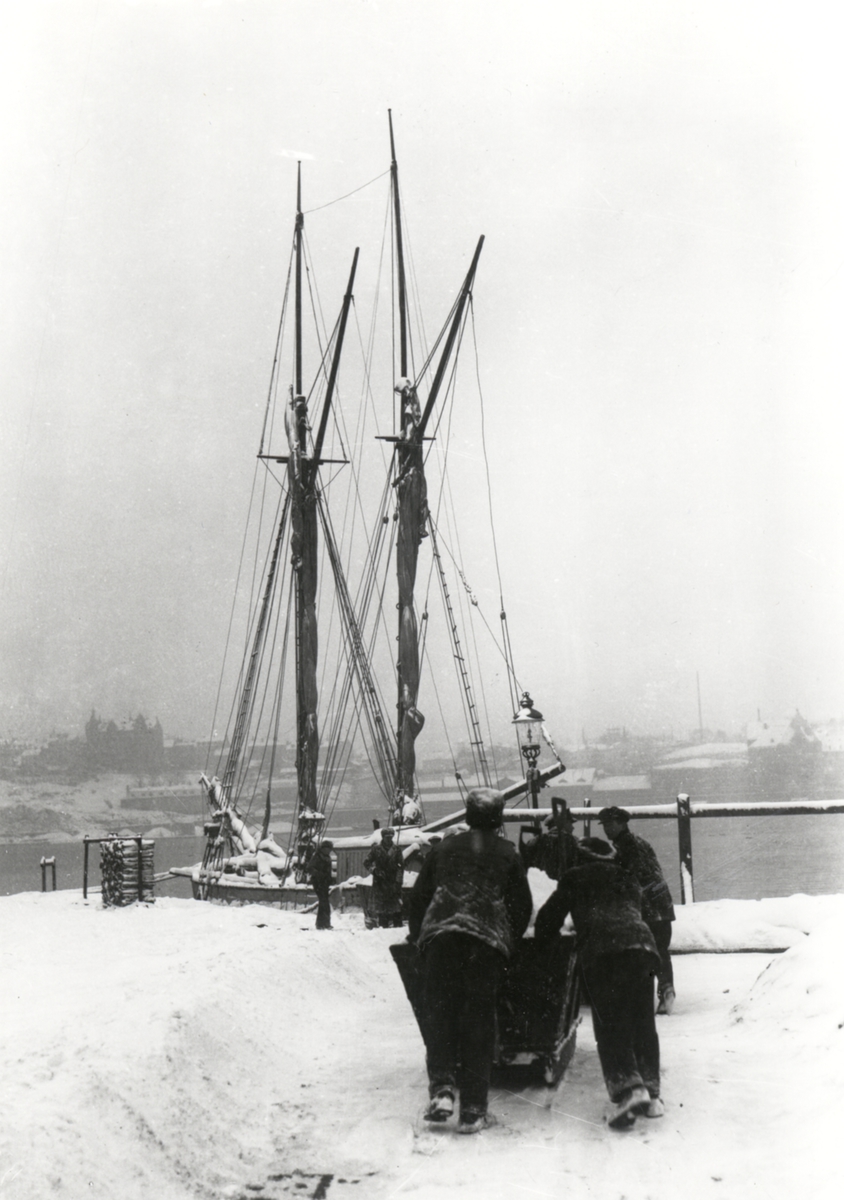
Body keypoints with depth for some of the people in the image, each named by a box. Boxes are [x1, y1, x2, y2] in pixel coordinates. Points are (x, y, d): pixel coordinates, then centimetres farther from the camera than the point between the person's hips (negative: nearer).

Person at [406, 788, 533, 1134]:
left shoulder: (444, 849, 19)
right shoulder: (507, 853, 15)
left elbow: (418, 897, 21)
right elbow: (523, 905, 16)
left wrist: (417, 935, 33)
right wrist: (510, 939, 29)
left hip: (440, 934, 1)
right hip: (487, 940, -1)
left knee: (439, 1012, 6)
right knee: (479, 1019, 1)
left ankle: (442, 1087, -12)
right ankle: (473, 1109, 0)